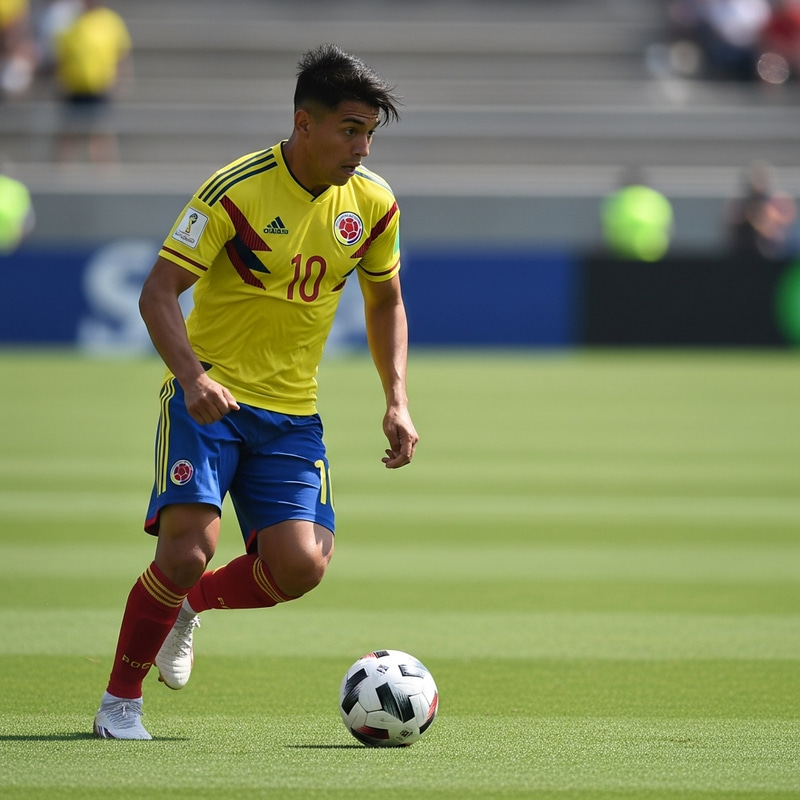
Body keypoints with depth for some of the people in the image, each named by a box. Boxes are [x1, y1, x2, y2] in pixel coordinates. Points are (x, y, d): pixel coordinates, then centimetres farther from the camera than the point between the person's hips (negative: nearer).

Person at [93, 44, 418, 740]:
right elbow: (158, 292, -16)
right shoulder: (236, 191, -15)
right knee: (189, 547, -20)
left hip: (292, 410, 5)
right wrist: (193, 376, -32)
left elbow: (386, 302, 17)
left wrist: (397, 402, 5)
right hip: (209, 395, -4)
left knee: (301, 565, -14)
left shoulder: (374, 204, 1)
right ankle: (120, 701, 0)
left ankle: (189, 605, 18)